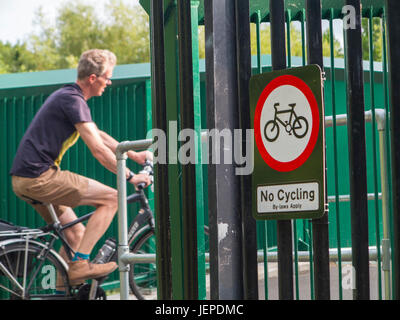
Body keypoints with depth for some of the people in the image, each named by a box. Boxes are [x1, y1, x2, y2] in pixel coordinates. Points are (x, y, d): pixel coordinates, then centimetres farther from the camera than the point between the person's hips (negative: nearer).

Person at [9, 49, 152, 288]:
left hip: (23, 177, 10)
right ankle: (80, 264, -10)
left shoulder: (68, 96, 19)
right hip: (38, 177, -10)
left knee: (75, 233, 18)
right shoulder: (73, 100, -14)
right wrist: (130, 177, -9)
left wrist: (134, 155, 26)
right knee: (111, 198, -8)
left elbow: (98, 135, 28)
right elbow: (98, 149, -17)